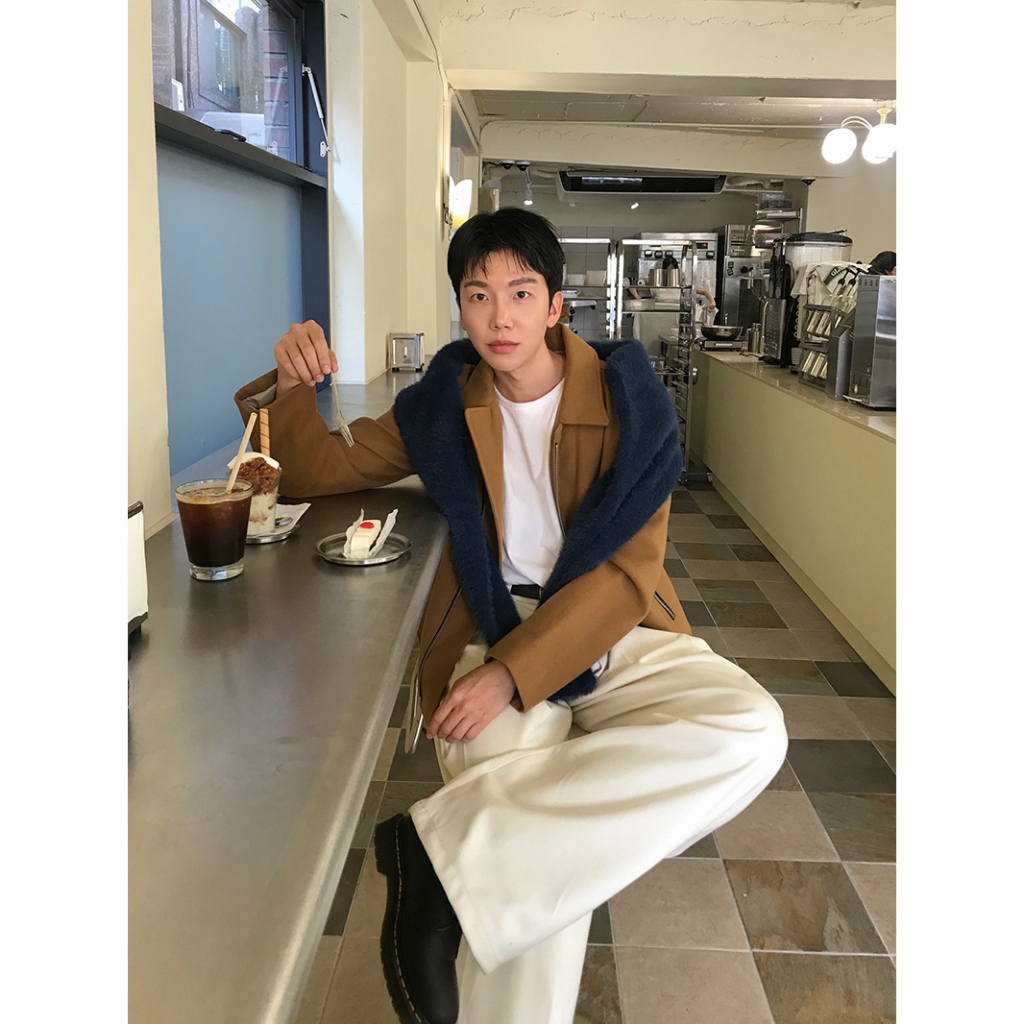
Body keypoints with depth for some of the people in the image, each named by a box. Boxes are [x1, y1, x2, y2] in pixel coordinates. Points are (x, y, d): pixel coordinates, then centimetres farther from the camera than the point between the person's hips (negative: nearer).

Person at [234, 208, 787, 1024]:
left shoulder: (629, 399, -3)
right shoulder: (443, 404, 6)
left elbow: (628, 572, -10)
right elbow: (322, 472, 14)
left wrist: (514, 672, -21)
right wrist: (292, 389, -7)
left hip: (615, 633, 1)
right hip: (490, 637, -1)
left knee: (751, 731, -30)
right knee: (536, 868, -29)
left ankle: (445, 850, -30)